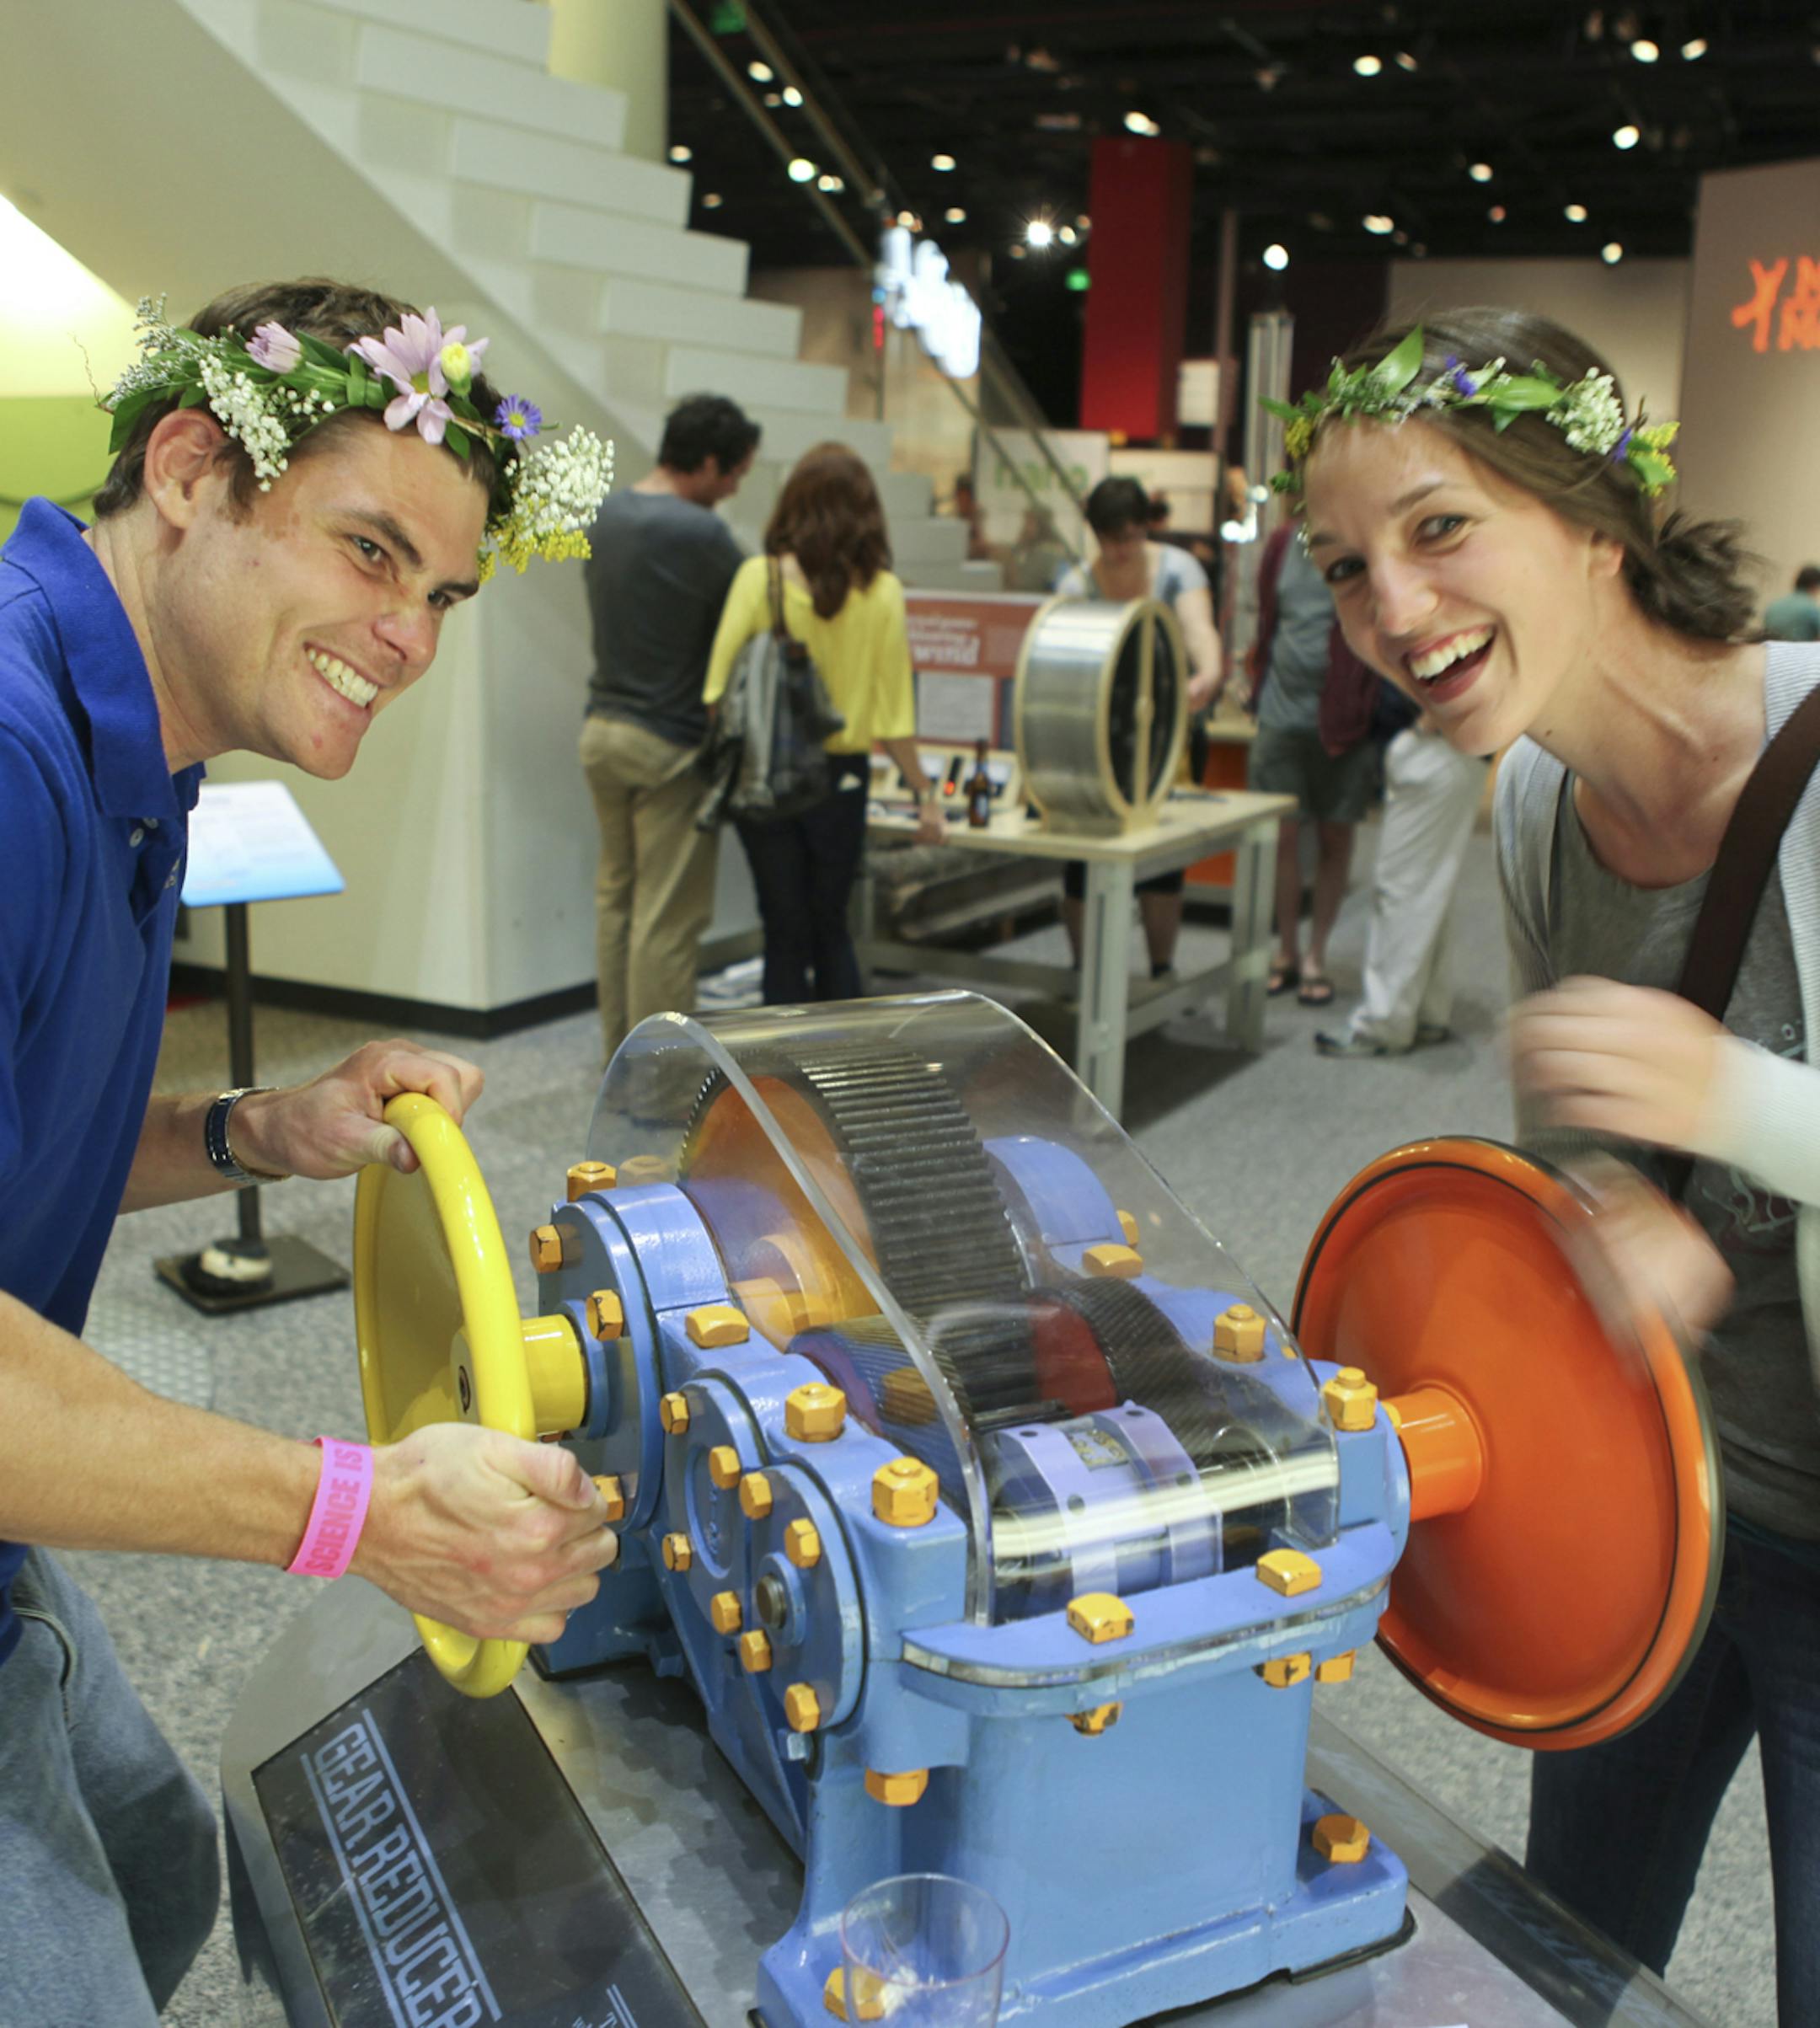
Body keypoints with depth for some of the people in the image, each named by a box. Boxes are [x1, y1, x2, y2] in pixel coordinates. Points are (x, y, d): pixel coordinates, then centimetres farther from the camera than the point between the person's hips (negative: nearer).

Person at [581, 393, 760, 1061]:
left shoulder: (603, 514, 6)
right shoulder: (701, 535, -18)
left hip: (603, 727, 8)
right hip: (670, 744, -8)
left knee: (615, 893, 17)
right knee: (668, 917, -1)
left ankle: (619, 1050, 25)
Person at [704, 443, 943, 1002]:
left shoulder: (758, 577, -9)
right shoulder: (881, 593, -8)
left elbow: (720, 686, -10)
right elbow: (894, 713, -7)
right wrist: (924, 792, 2)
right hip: (842, 778, 1)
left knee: (785, 934, 9)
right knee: (831, 927, 19)